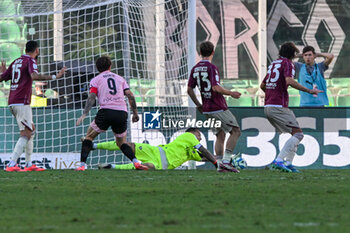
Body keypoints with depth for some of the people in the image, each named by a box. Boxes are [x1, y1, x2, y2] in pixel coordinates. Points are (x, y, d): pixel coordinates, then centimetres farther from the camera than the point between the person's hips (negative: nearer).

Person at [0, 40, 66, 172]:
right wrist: (55, 77, -27)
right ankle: (12, 165, -23)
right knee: (25, 134, -13)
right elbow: (34, 76, -26)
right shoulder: (31, 61, -6)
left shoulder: (16, 62, 17)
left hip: (12, 102, 9)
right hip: (22, 103, -9)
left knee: (31, 130, 19)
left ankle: (29, 164, 18)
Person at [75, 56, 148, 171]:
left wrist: (84, 115, -10)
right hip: (122, 113, 3)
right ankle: (136, 162, -5)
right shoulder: (120, 78, 21)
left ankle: (82, 164, -1)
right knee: (122, 142, 19)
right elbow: (130, 96, 12)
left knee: (89, 136, 14)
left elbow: (91, 98, -3)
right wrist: (135, 113, 16)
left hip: (106, 111, -3)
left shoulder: (95, 80, 12)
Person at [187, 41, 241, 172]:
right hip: (219, 108, -8)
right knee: (235, 131, -2)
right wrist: (231, 93, -11)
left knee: (220, 136, 15)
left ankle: (219, 163, 8)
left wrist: (198, 105, 19)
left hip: (207, 110, 8)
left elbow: (189, 89, 9)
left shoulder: (195, 69, 7)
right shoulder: (211, 68, -15)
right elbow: (216, 88, -23)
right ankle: (226, 161, -12)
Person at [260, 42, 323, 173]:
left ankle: (288, 163, 5)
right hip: (279, 107, -9)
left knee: (295, 133, 15)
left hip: (267, 107, 9)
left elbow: (262, 85, 28)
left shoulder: (274, 63, 21)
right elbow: (289, 81, -22)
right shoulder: (287, 63, -4)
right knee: (298, 134, -11)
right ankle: (279, 161, -23)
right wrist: (310, 91, -19)